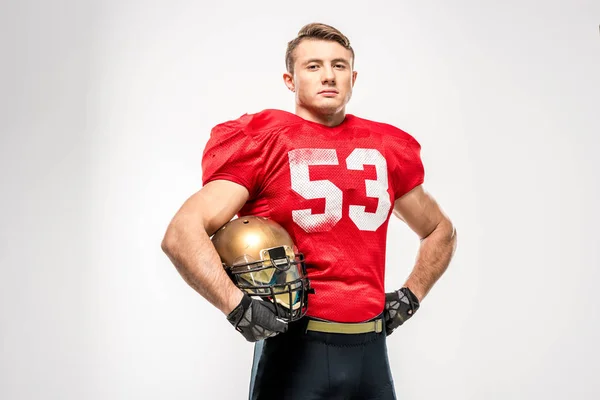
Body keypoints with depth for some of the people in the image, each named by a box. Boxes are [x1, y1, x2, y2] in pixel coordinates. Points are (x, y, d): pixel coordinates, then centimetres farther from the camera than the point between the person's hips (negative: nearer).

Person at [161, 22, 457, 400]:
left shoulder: (387, 148, 9)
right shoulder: (262, 142, -4)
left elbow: (441, 231, 24)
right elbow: (181, 235, -13)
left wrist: (411, 296, 11)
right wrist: (238, 307, -22)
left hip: (371, 351, 5)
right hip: (296, 348, -4)